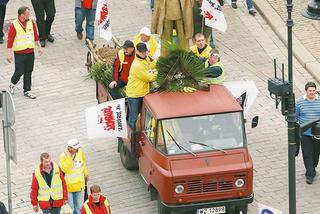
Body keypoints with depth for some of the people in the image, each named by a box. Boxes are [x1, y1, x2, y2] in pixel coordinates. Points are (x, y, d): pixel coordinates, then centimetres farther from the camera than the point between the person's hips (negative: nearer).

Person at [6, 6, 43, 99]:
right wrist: (9, 54, -14)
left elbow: (36, 35, 12)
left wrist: (39, 47, 11)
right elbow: (10, 40, -12)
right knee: (19, 72, -3)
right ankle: (13, 84, 26)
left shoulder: (31, 23, 1)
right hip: (19, 53, -4)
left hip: (30, 52, 5)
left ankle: (27, 91, 19)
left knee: (28, 72, 9)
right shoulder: (14, 25, -14)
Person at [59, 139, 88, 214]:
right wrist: (69, 157, -35)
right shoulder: (63, 156, -22)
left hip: (79, 185, 5)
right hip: (68, 186, -5)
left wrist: (85, 175, 26)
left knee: (78, 207, 17)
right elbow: (66, 170, -33)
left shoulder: (80, 152, -7)